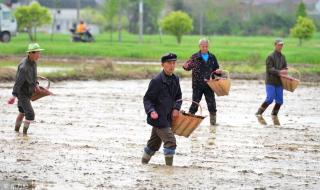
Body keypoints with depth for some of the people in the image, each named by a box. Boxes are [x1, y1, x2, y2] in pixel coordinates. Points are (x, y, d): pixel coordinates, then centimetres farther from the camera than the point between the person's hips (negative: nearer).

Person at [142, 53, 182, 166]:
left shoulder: (175, 79, 8)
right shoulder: (156, 81, -14)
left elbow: (178, 97, 19)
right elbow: (147, 99, -10)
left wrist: (176, 108, 0)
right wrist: (151, 111, -27)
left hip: (167, 117, 8)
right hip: (158, 118, -8)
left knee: (154, 144, 18)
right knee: (170, 141, -16)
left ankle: (143, 164, 33)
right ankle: (169, 167, -9)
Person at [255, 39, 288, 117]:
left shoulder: (283, 57, 13)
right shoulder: (270, 57, -7)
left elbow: (285, 67, 18)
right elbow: (269, 69, -14)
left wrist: (285, 71, -7)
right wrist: (279, 72, -26)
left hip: (279, 82, 6)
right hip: (271, 82, -6)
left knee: (279, 100, 3)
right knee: (270, 99, -14)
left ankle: (274, 114, 18)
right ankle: (259, 112, -1)